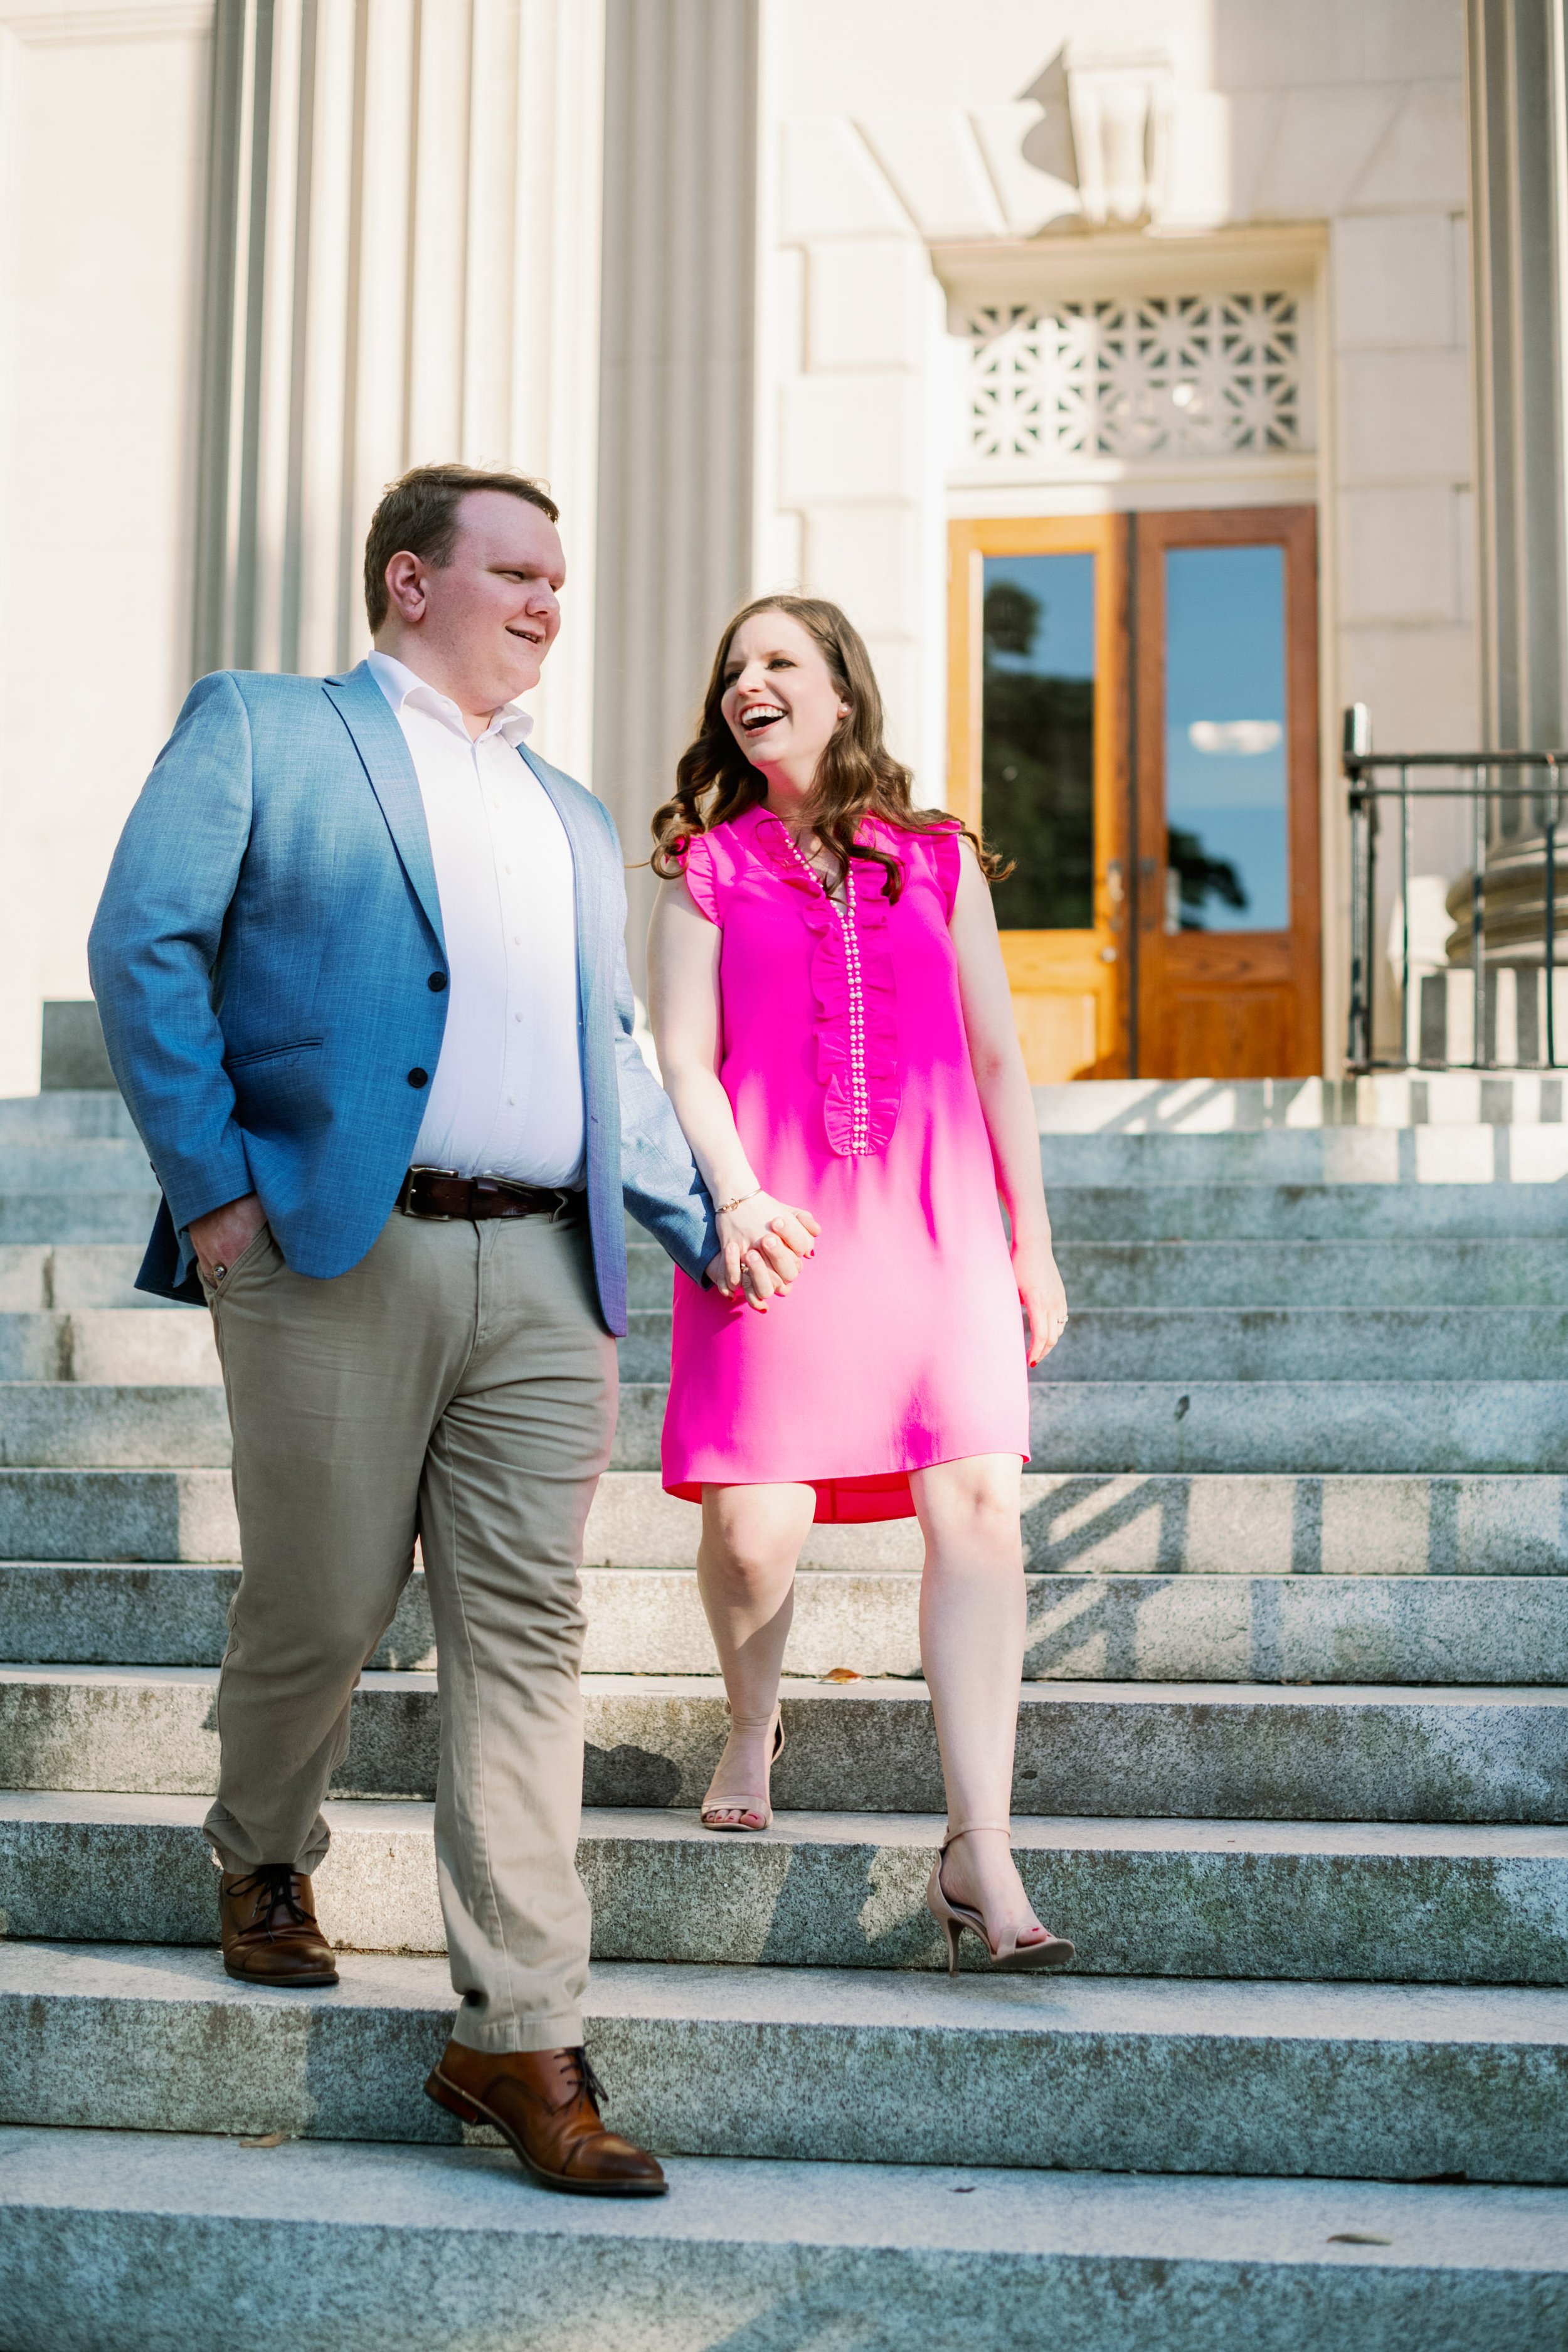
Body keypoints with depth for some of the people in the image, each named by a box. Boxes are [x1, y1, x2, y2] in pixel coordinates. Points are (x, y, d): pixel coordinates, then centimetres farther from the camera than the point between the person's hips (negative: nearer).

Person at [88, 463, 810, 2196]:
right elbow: (147, 946, -4)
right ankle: (262, 1863, 36)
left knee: (523, 1636, 0)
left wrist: (706, 1222, 16)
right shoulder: (259, 730, 7)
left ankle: (520, 2036, 4)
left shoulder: (576, 823, 25)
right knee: (321, 1612, 5)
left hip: (547, 1275, 5)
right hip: (340, 1257, -4)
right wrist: (210, 1189, -11)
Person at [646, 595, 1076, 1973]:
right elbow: (684, 1060, 3)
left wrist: (1032, 1239, 11)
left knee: (979, 1505, -12)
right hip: (778, 1227, -1)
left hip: (936, 1218, 1)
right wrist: (735, 1198, -13)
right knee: (755, 1522, -7)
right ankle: (753, 1726, 27)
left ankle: (981, 1857, -11)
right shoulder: (704, 867, 12)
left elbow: (998, 1061, 15)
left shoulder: (940, 863, 15)